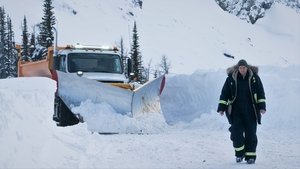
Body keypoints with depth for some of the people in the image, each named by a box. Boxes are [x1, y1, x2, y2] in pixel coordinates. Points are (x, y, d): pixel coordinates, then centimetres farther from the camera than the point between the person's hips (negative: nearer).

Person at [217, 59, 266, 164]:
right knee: (236, 132, -7)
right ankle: (239, 153, 11)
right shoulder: (231, 78, -2)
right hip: (236, 111, 0)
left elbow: (260, 93, 5)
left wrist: (262, 107, -1)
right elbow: (224, 94, 2)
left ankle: (250, 156, 8)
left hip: (250, 111, 0)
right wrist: (221, 108, -2)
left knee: (251, 133, 0)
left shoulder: (254, 77, 0)